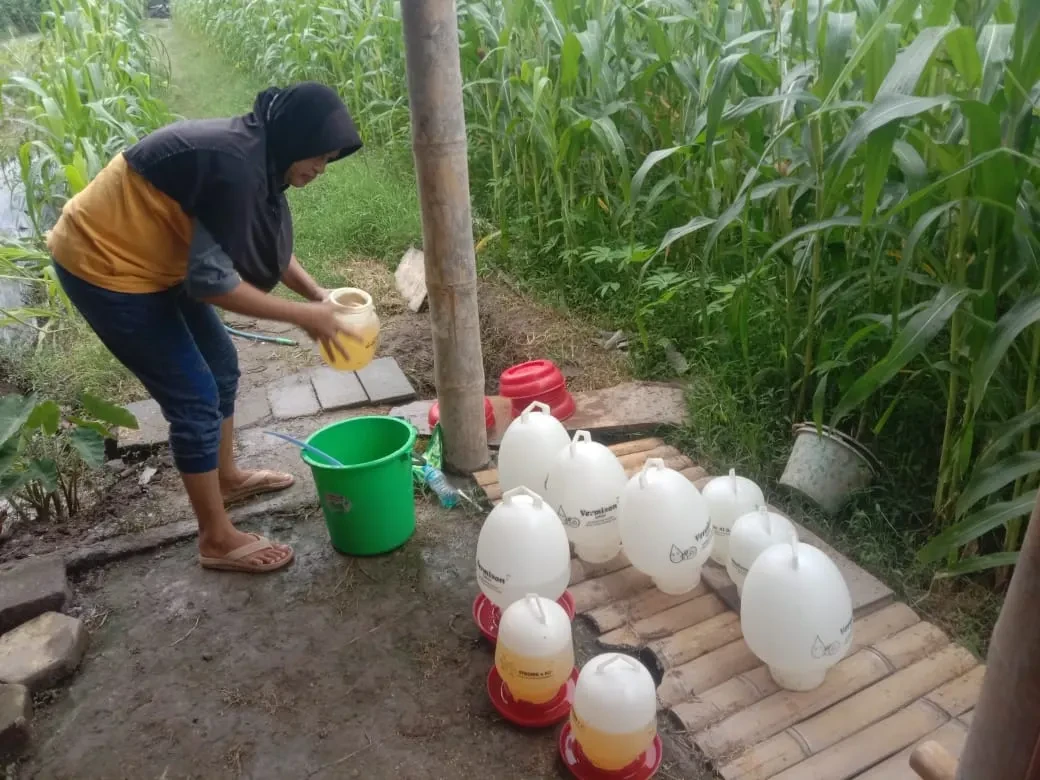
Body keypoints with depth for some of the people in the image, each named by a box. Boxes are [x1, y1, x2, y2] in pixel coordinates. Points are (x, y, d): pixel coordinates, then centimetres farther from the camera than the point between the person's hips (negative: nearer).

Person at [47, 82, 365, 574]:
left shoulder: (252, 152, 1)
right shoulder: (235, 166, -29)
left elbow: (264, 243, 13)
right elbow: (211, 279, -28)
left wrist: (316, 294, 3)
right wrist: (301, 315, -22)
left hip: (144, 257, 10)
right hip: (103, 265, -10)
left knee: (221, 366, 17)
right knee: (195, 397, -5)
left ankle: (227, 478, 38)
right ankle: (217, 539, 10)